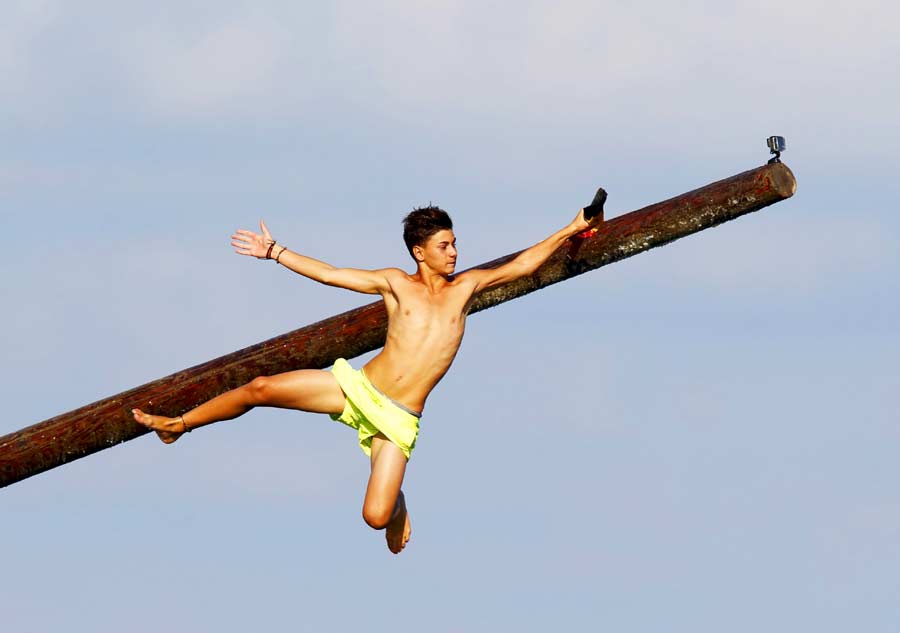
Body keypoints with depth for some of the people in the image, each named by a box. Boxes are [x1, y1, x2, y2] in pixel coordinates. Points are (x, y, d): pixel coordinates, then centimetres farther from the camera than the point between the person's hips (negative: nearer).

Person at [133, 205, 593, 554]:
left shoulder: (465, 287, 6)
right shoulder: (396, 283, 4)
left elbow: (521, 265, 5)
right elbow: (328, 274, 6)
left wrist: (569, 231, 1)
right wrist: (274, 252, 4)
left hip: (398, 418, -1)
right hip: (357, 386, 1)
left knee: (377, 517, -15)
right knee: (260, 389, -9)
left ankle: (398, 503, 26)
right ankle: (178, 424, 13)